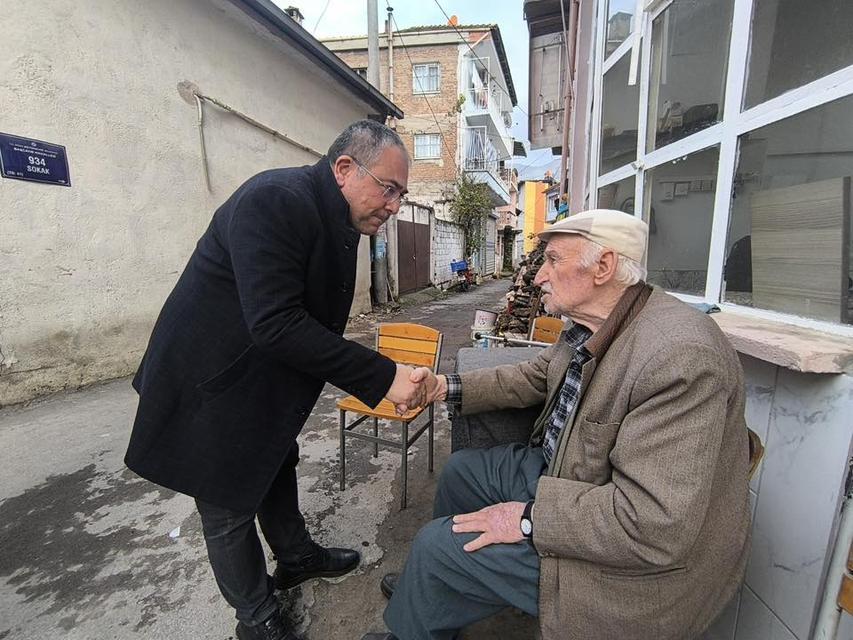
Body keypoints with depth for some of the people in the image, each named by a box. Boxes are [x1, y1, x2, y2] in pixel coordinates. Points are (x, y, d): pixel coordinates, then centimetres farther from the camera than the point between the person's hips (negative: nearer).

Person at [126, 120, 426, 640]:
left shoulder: (338, 222, 2)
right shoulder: (275, 200, -27)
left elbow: (316, 324, 6)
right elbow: (275, 324, -35)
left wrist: (382, 380, 3)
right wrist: (382, 375, -32)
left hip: (264, 382, 9)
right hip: (212, 387, -9)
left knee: (278, 468, 25)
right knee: (232, 507, 10)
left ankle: (296, 556, 49)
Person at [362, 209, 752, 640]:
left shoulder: (679, 357, -33)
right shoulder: (588, 328, -4)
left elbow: (656, 525, -33)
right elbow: (530, 378, 9)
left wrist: (529, 519, -24)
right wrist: (445, 387, -1)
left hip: (631, 558, -8)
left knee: (436, 544, -7)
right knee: (460, 470, 17)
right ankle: (425, 587, 43)